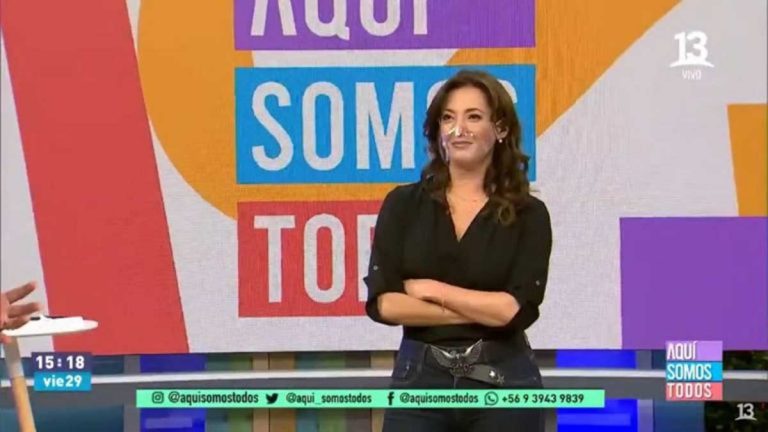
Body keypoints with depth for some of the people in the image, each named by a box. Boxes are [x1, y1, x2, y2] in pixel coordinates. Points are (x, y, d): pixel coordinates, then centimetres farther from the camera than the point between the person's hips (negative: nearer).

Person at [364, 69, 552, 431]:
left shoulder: (529, 215, 0)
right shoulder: (403, 204, 3)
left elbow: (517, 308, -12)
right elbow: (383, 302, -7)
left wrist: (432, 289, -8)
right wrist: (483, 311, -10)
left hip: (503, 384, 0)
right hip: (419, 380, 1)